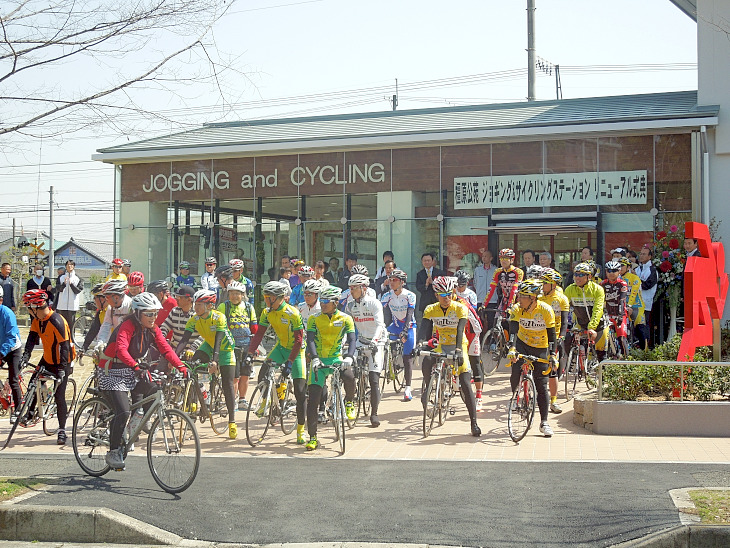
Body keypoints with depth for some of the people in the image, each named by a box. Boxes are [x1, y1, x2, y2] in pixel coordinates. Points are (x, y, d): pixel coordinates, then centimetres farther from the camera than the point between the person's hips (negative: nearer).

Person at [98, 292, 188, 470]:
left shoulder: (152, 329, -1)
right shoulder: (128, 326, -22)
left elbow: (166, 349, -7)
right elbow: (121, 350, -38)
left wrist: (181, 367, -21)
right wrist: (136, 367, -53)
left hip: (133, 372, 7)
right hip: (112, 373, -7)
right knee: (123, 412, -19)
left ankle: (138, 417, 14)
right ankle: (113, 452, -4)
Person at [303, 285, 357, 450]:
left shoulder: (345, 319, -1)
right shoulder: (314, 319, 0)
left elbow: (352, 339, -10)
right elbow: (310, 340, -10)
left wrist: (349, 357, -30)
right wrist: (315, 358, -28)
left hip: (337, 359, -1)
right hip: (319, 361, 1)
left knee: (349, 378, -33)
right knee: (313, 400, -6)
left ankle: (349, 402, 1)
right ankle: (312, 438, 5)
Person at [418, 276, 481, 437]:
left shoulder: (460, 309, -13)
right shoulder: (431, 310, -4)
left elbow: (460, 330, -25)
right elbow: (424, 328, -16)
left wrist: (458, 350, -38)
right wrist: (420, 345, -34)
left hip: (458, 347, -2)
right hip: (441, 346, 2)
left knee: (465, 384, -10)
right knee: (426, 363, -32)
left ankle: (474, 422, -4)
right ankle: (427, 389, -5)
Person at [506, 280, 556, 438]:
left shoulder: (546, 310, -21)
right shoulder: (516, 309, -17)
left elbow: (551, 334, -16)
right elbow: (513, 330, -28)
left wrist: (552, 355, -22)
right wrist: (512, 348, -43)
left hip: (540, 349, -1)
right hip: (522, 344, 1)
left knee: (541, 385, -2)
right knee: (516, 374, -23)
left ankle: (544, 422, 6)